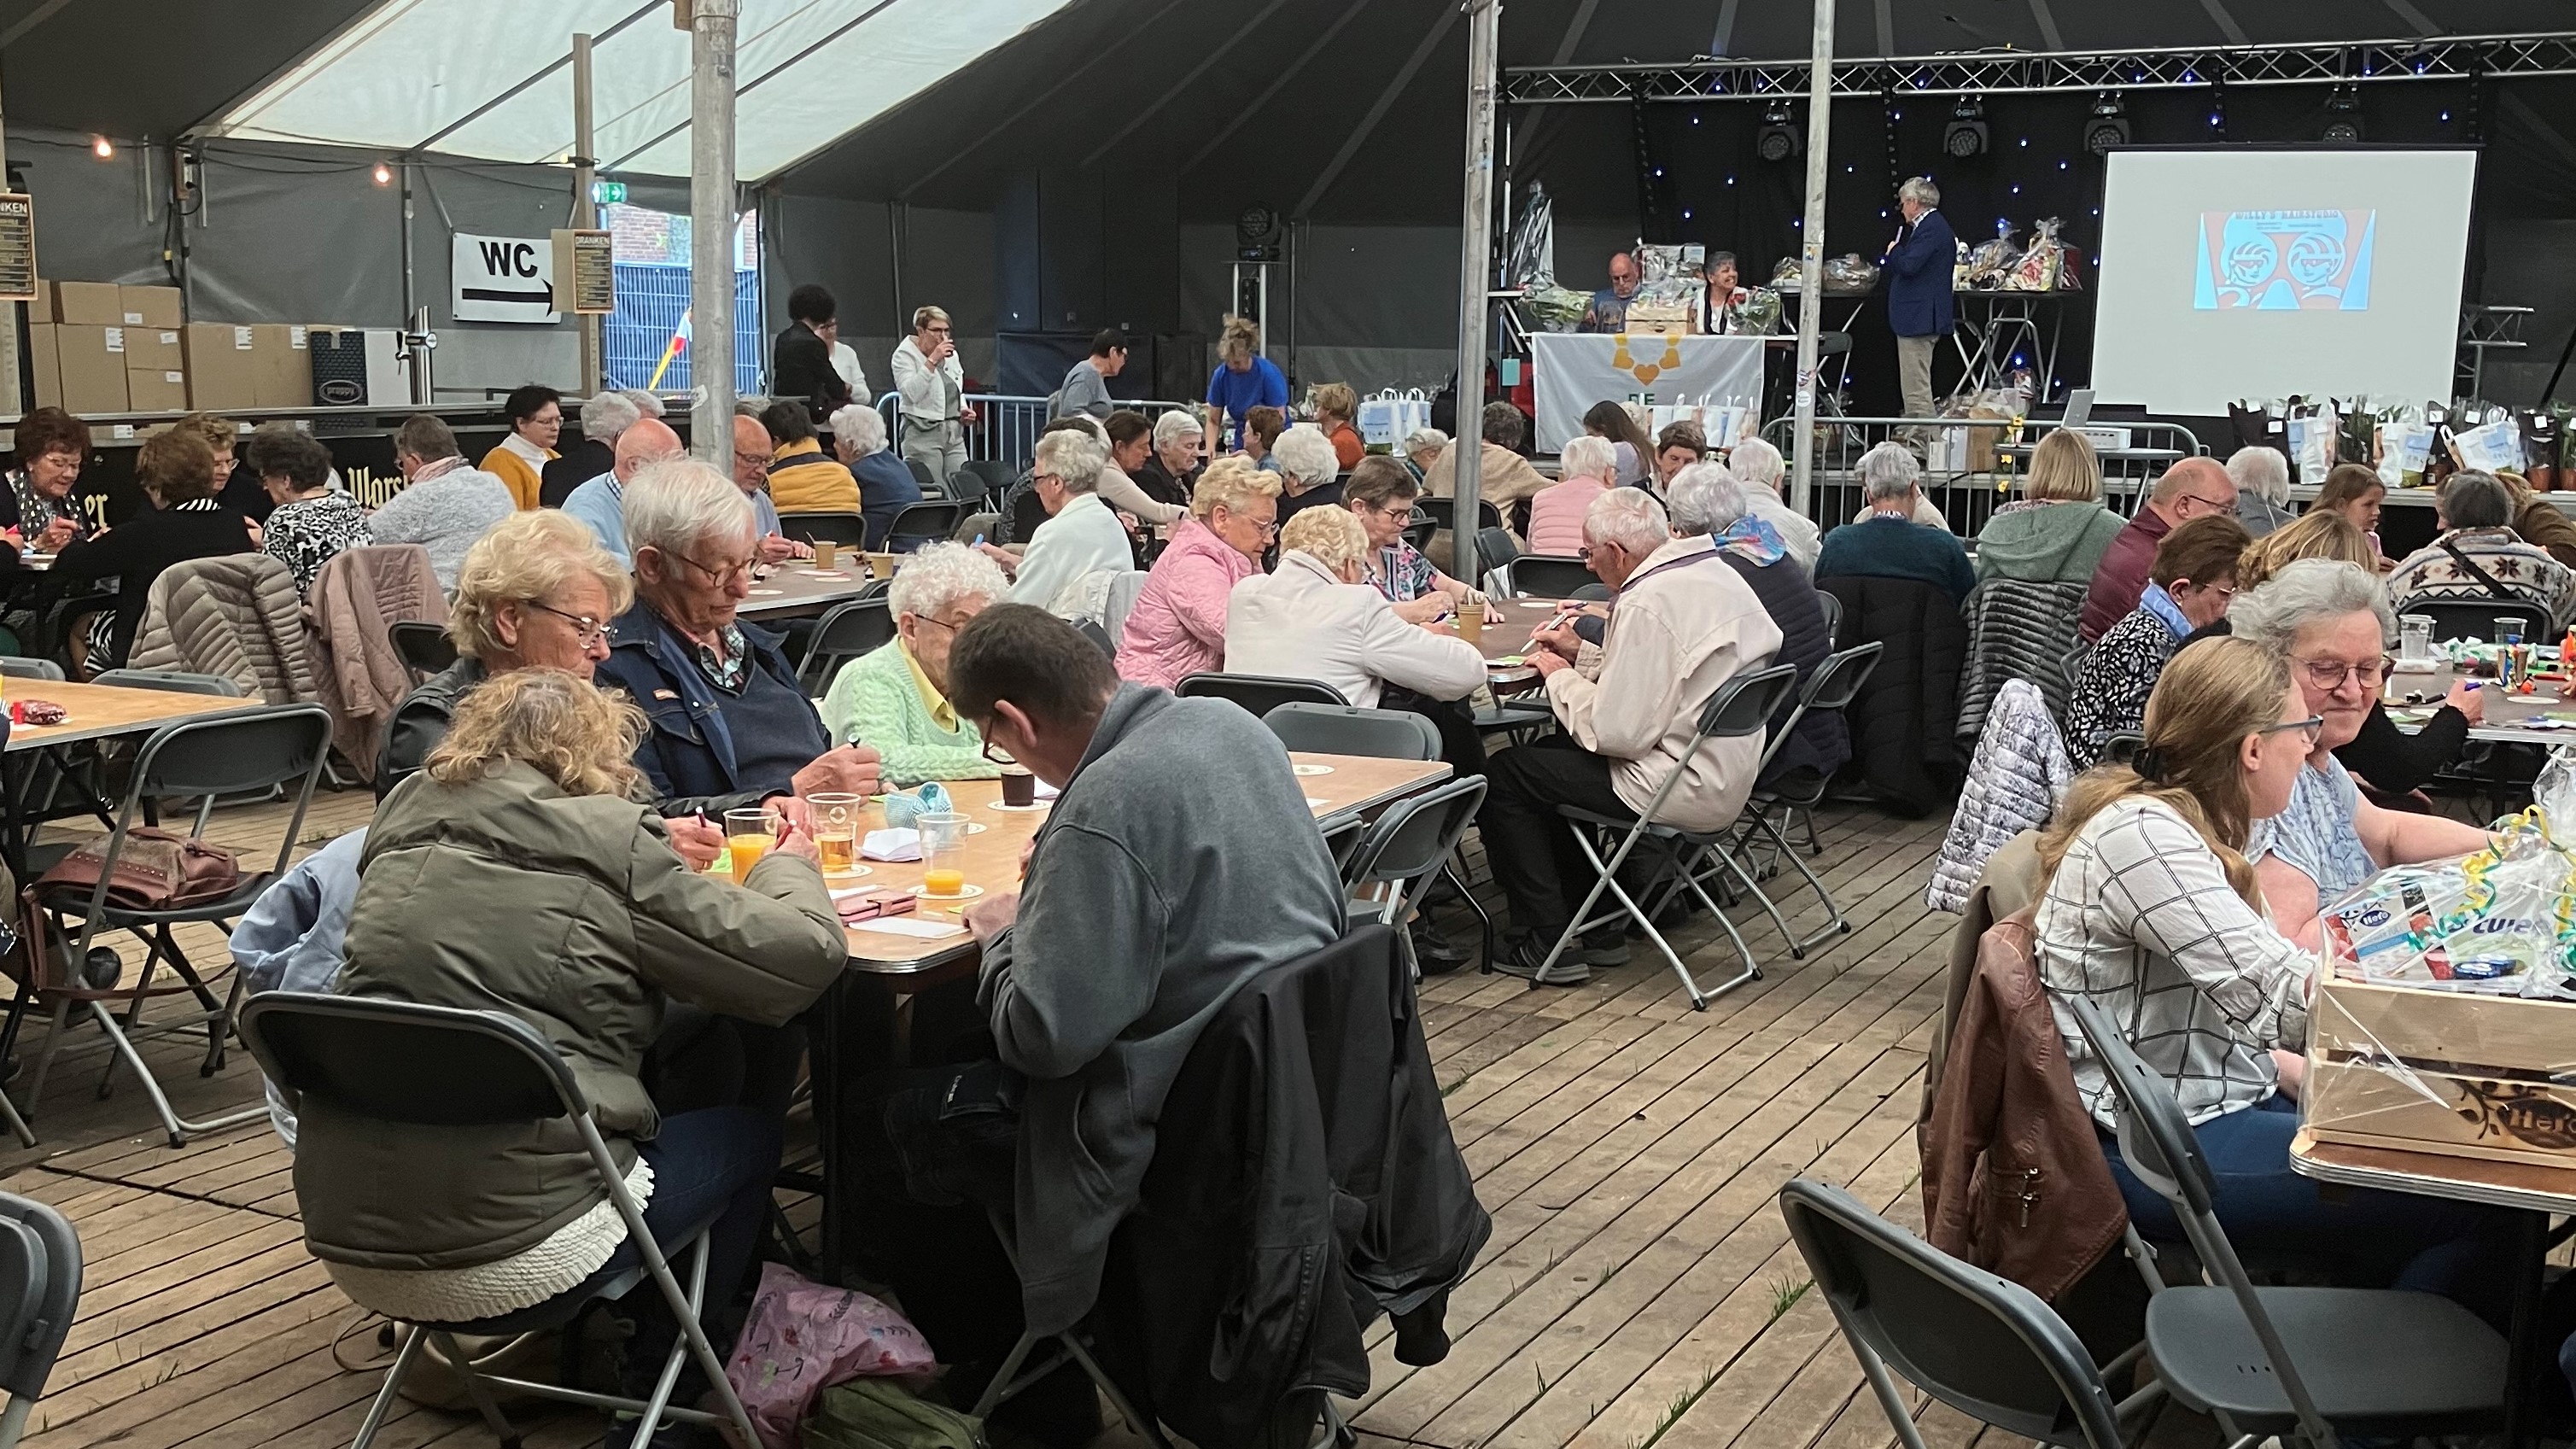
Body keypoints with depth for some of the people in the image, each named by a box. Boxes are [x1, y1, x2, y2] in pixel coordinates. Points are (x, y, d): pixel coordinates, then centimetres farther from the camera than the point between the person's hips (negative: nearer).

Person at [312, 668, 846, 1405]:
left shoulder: (403, 828, 8)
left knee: (677, 1092, 27)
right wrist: (788, 864, 14)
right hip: (512, 1255, -7)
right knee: (748, 1128, 20)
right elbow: (806, 955, -8)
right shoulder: (605, 843, -10)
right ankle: (664, 1384, 32)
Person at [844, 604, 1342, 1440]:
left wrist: (1006, 933, -6)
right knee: (953, 1043, 28)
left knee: (876, 1118, 8)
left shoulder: (1102, 810, -27)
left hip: (1176, 1128, -9)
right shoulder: (1231, 724, 0)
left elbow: (1042, 1037, -25)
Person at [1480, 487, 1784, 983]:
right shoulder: (1718, 573, 8)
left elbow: (1616, 732, -23)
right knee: (1551, 751, 26)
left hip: (1682, 787, -10)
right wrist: (1583, 655, 14)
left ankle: (1547, 942, 3)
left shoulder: (1647, 603, -22)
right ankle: (1593, 928, 27)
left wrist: (1561, 677, -7)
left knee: (1503, 775, 0)